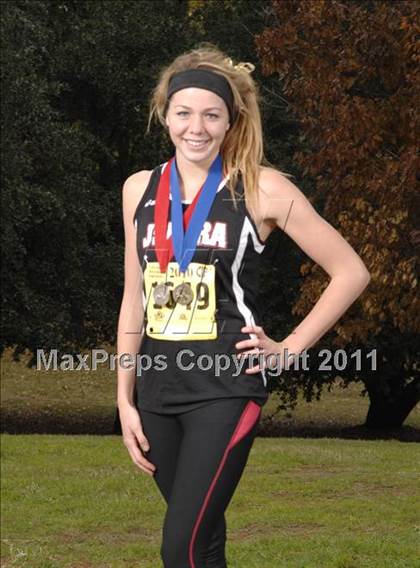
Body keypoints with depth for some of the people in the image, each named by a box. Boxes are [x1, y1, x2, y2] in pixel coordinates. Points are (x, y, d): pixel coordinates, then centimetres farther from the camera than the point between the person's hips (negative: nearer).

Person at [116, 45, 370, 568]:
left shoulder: (261, 189, -6)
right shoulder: (140, 189, 8)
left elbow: (351, 272, -2)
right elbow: (134, 299, 14)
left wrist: (290, 348, -5)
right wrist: (125, 399, 11)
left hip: (226, 387, -5)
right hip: (158, 388, 5)